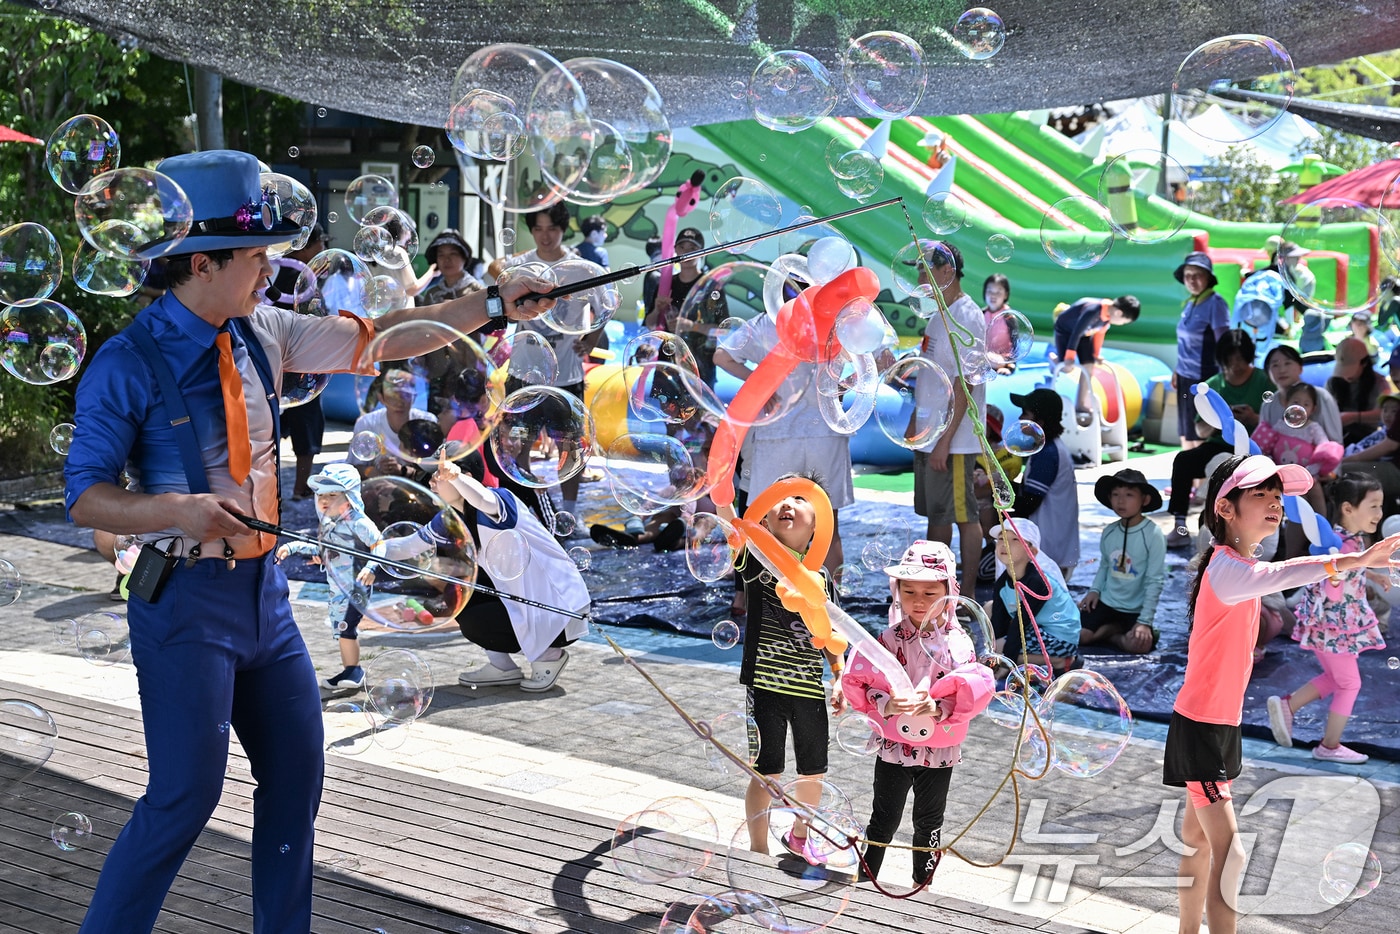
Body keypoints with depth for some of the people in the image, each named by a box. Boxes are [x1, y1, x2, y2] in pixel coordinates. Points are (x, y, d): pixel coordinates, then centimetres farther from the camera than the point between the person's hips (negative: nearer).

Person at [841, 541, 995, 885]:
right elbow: (857, 682, -10)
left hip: (939, 751, 1)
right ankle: (865, 882, 26)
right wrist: (886, 705, -27)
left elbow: (976, 691, -15)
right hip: (894, 746, -1)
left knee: (929, 823, 17)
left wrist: (938, 708, -30)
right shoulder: (890, 639, -8)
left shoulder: (958, 643, -9)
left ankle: (923, 886, 35)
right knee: (884, 820, 11)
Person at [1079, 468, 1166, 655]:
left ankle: (1110, 635, 0)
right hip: (1106, 602, 4)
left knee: (1139, 644, -30)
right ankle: (1120, 629, 7)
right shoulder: (1109, 532, 0)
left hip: (1136, 609, -4)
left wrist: (1145, 621, -17)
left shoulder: (1153, 534, -15)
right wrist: (1094, 590, -3)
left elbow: (1154, 581, -14)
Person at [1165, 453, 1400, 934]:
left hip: (1220, 723, 10)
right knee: (1229, 850, -13)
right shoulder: (1226, 565, -24)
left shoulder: (1236, 563, 8)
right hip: (1200, 726, -10)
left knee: (1199, 840, 19)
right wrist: (1348, 562, -61)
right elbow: (1267, 577, -47)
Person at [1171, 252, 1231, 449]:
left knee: (1199, 435, -2)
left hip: (1202, 379, -8)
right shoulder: (1189, 303, 11)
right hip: (1185, 378, 8)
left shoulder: (1215, 303, -12)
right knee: (1185, 434, 14)